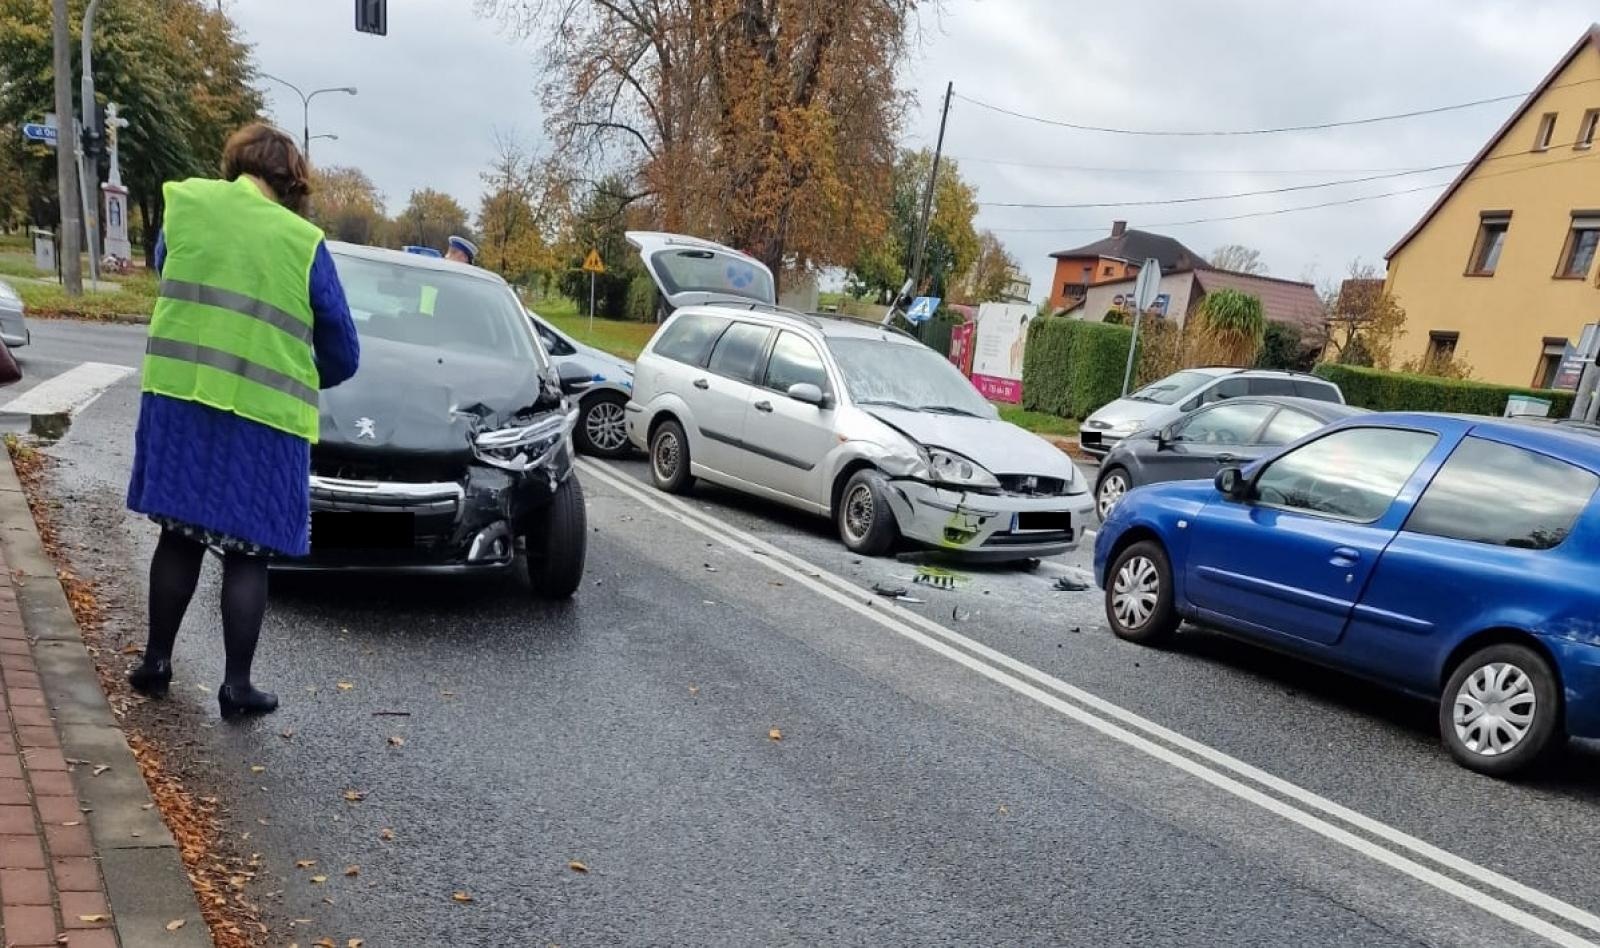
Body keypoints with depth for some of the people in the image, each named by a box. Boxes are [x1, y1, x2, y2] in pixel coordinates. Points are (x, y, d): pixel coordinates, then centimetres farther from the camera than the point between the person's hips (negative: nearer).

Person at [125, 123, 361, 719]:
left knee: (180, 533, 16)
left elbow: (165, 277, 22)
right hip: (266, 415, -3)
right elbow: (343, 355, 4)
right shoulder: (305, 242, 0)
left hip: (179, 396, 3)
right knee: (247, 551, 6)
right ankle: (237, 685, 10)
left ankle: (156, 663, 24)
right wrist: (298, 381, 24)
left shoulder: (184, 200, 7)